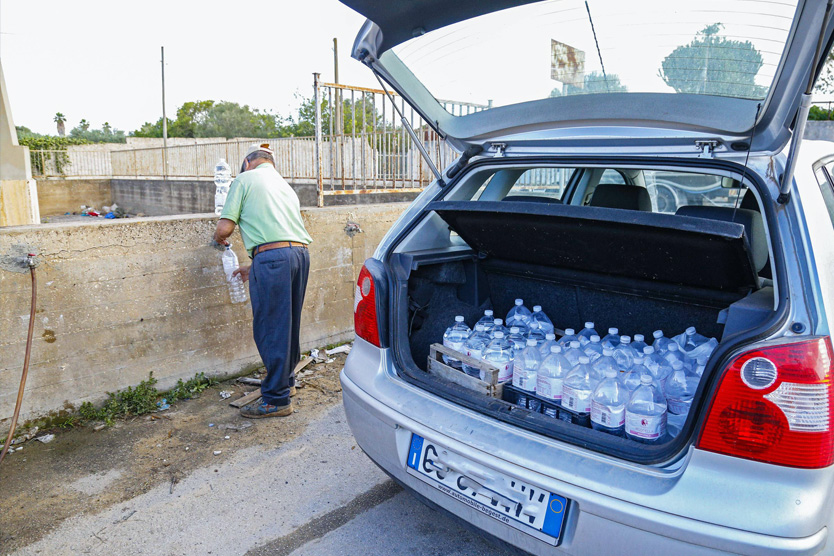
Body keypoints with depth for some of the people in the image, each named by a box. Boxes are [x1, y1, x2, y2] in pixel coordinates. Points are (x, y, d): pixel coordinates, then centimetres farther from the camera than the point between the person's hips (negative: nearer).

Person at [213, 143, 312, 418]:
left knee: (270, 330, 0)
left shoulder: (244, 180, 9)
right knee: (289, 324, 20)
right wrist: (254, 268, 34)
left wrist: (219, 239, 26)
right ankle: (287, 381, 36)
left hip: (271, 256, -7)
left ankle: (277, 399, 7)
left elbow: (224, 228, 2)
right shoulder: (285, 186, 29)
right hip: (301, 252, 8)